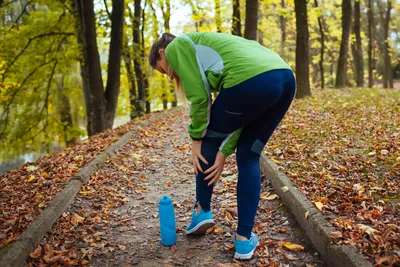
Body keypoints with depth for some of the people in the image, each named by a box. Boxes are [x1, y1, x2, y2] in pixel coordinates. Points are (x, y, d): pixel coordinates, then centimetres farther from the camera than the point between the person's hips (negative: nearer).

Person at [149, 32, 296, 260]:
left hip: (252, 81, -8)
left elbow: (199, 97, 3)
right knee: (248, 157, 19)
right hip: (286, 78, 8)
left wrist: (196, 138, 15)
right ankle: (245, 238, 19)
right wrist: (224, 152, 20)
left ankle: (202, 211, 31)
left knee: (208, 137, 19)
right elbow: (235, 113, 26)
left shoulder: (177, 46, 16)